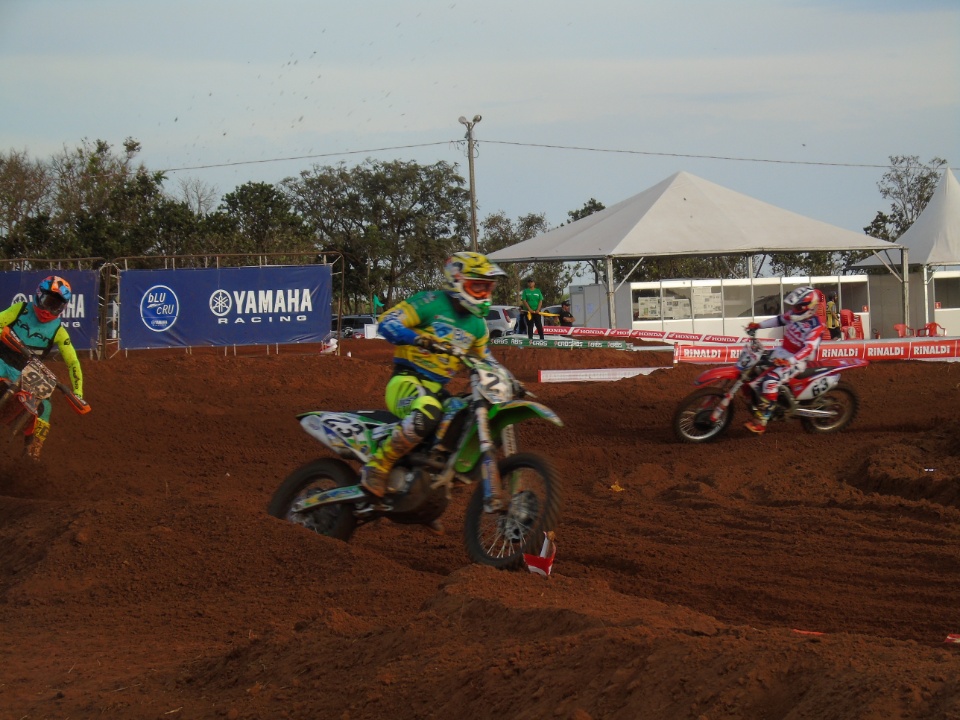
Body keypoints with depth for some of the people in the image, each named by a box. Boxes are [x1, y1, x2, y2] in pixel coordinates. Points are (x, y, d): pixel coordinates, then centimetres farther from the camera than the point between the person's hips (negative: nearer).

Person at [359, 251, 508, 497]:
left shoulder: (477, 324, 18)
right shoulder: (430, 303, -5)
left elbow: (485, 360, 32)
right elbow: (388, 322, -17)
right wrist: (418, 339, -34)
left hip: (438, 388, 8)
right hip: (407, 380, -8)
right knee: (427, 413, -41)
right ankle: (377, 466, -29)